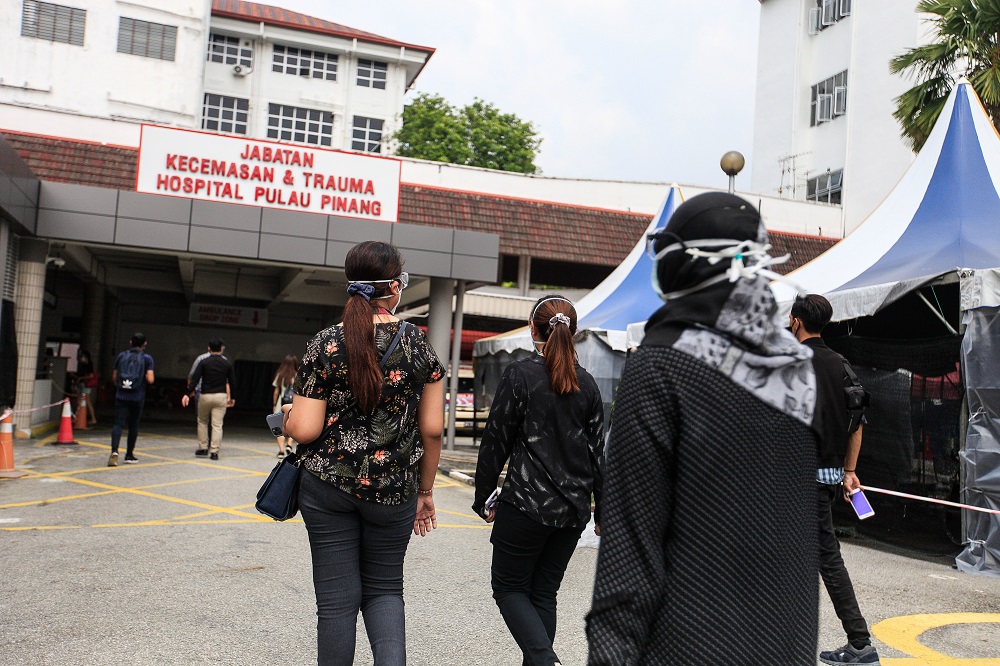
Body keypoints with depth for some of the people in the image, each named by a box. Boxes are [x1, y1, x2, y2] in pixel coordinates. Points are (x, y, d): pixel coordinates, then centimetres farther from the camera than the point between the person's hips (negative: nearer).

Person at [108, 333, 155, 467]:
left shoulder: (121, 356, 7)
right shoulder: (147, 358, -2)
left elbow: (114, 377, 11)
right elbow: (150, 379, -11)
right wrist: (152, 375, 11)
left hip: (121, 396, 1)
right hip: (137, 397, -1)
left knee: (118, 424, -3)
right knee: (133, 425, 12)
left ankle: (114, 451, -24)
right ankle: (129, 455, 21)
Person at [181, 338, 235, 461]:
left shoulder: (203, 362, -2)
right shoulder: (227, 363, 4)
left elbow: (194, 379, -8)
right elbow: (232, 382, 8)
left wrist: (188, 394, -7)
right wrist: (231, 397, 18)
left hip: (205, 396, -1)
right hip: (221, 396, 1)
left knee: (202, 422, 18)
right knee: (217, 424, 1)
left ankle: (203, 448, 17)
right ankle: (214, 452, -2)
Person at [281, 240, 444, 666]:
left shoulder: (325, 345, -7)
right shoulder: (419, 345, -3)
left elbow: (305, 430, -10)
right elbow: (432, 428, -2)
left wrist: (288, 416, 13)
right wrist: (425, 490, 11)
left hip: (327, 485, -1)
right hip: (393, 489, 1)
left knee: (337, 598, 11)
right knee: (384, 588, 18)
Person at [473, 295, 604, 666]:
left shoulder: (520, 375, -8)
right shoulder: (587, 384, 5)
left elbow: (496, 441, -7)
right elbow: (598, 451, 8)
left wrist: (483, 498, 3)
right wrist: (603, 513, 15)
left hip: (526, 505, -5)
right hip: (573, 510, 5)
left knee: (509, 587, 9)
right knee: (544, 592, 17)